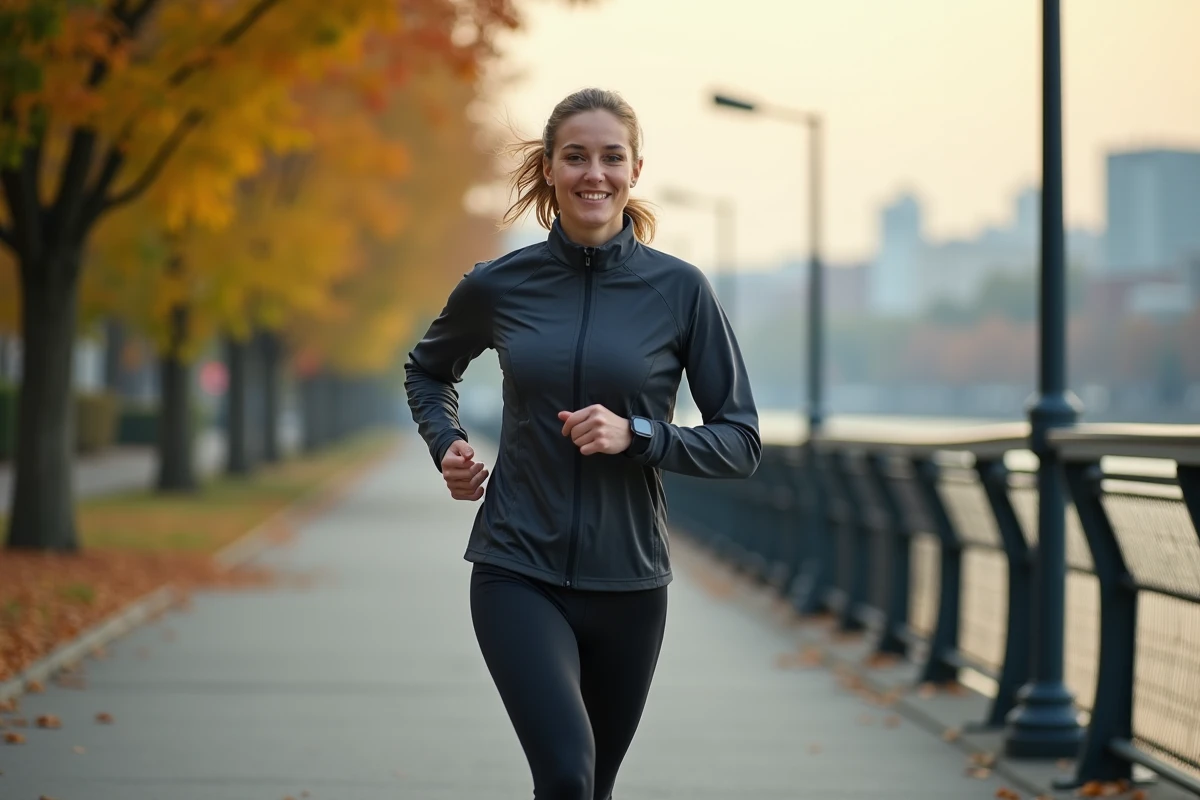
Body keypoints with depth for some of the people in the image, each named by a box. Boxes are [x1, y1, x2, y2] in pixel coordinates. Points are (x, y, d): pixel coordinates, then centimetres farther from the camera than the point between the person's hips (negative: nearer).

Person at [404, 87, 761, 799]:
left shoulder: (679, 290, -4)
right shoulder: (499, 286, 0)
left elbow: (741, 441, -1)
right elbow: (428, 370, 21)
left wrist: (637, 436, -17)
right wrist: (447, 446, 2)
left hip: (628, 581, 1)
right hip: (518, 573, -1)